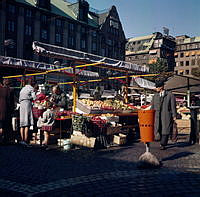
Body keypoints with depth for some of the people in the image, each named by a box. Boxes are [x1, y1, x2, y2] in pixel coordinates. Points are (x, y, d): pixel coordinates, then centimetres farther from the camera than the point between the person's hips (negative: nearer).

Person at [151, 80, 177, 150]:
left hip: (166, 115, -3)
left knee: (165, 130, -1)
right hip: (157, 116, 3)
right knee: (157, 129, -6)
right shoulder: (155, 96, 13)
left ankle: (163, 144, 10)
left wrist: (174, 116, -4)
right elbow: (152, 107, 14)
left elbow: (173, 106, 1)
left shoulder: (170, 95, 3)